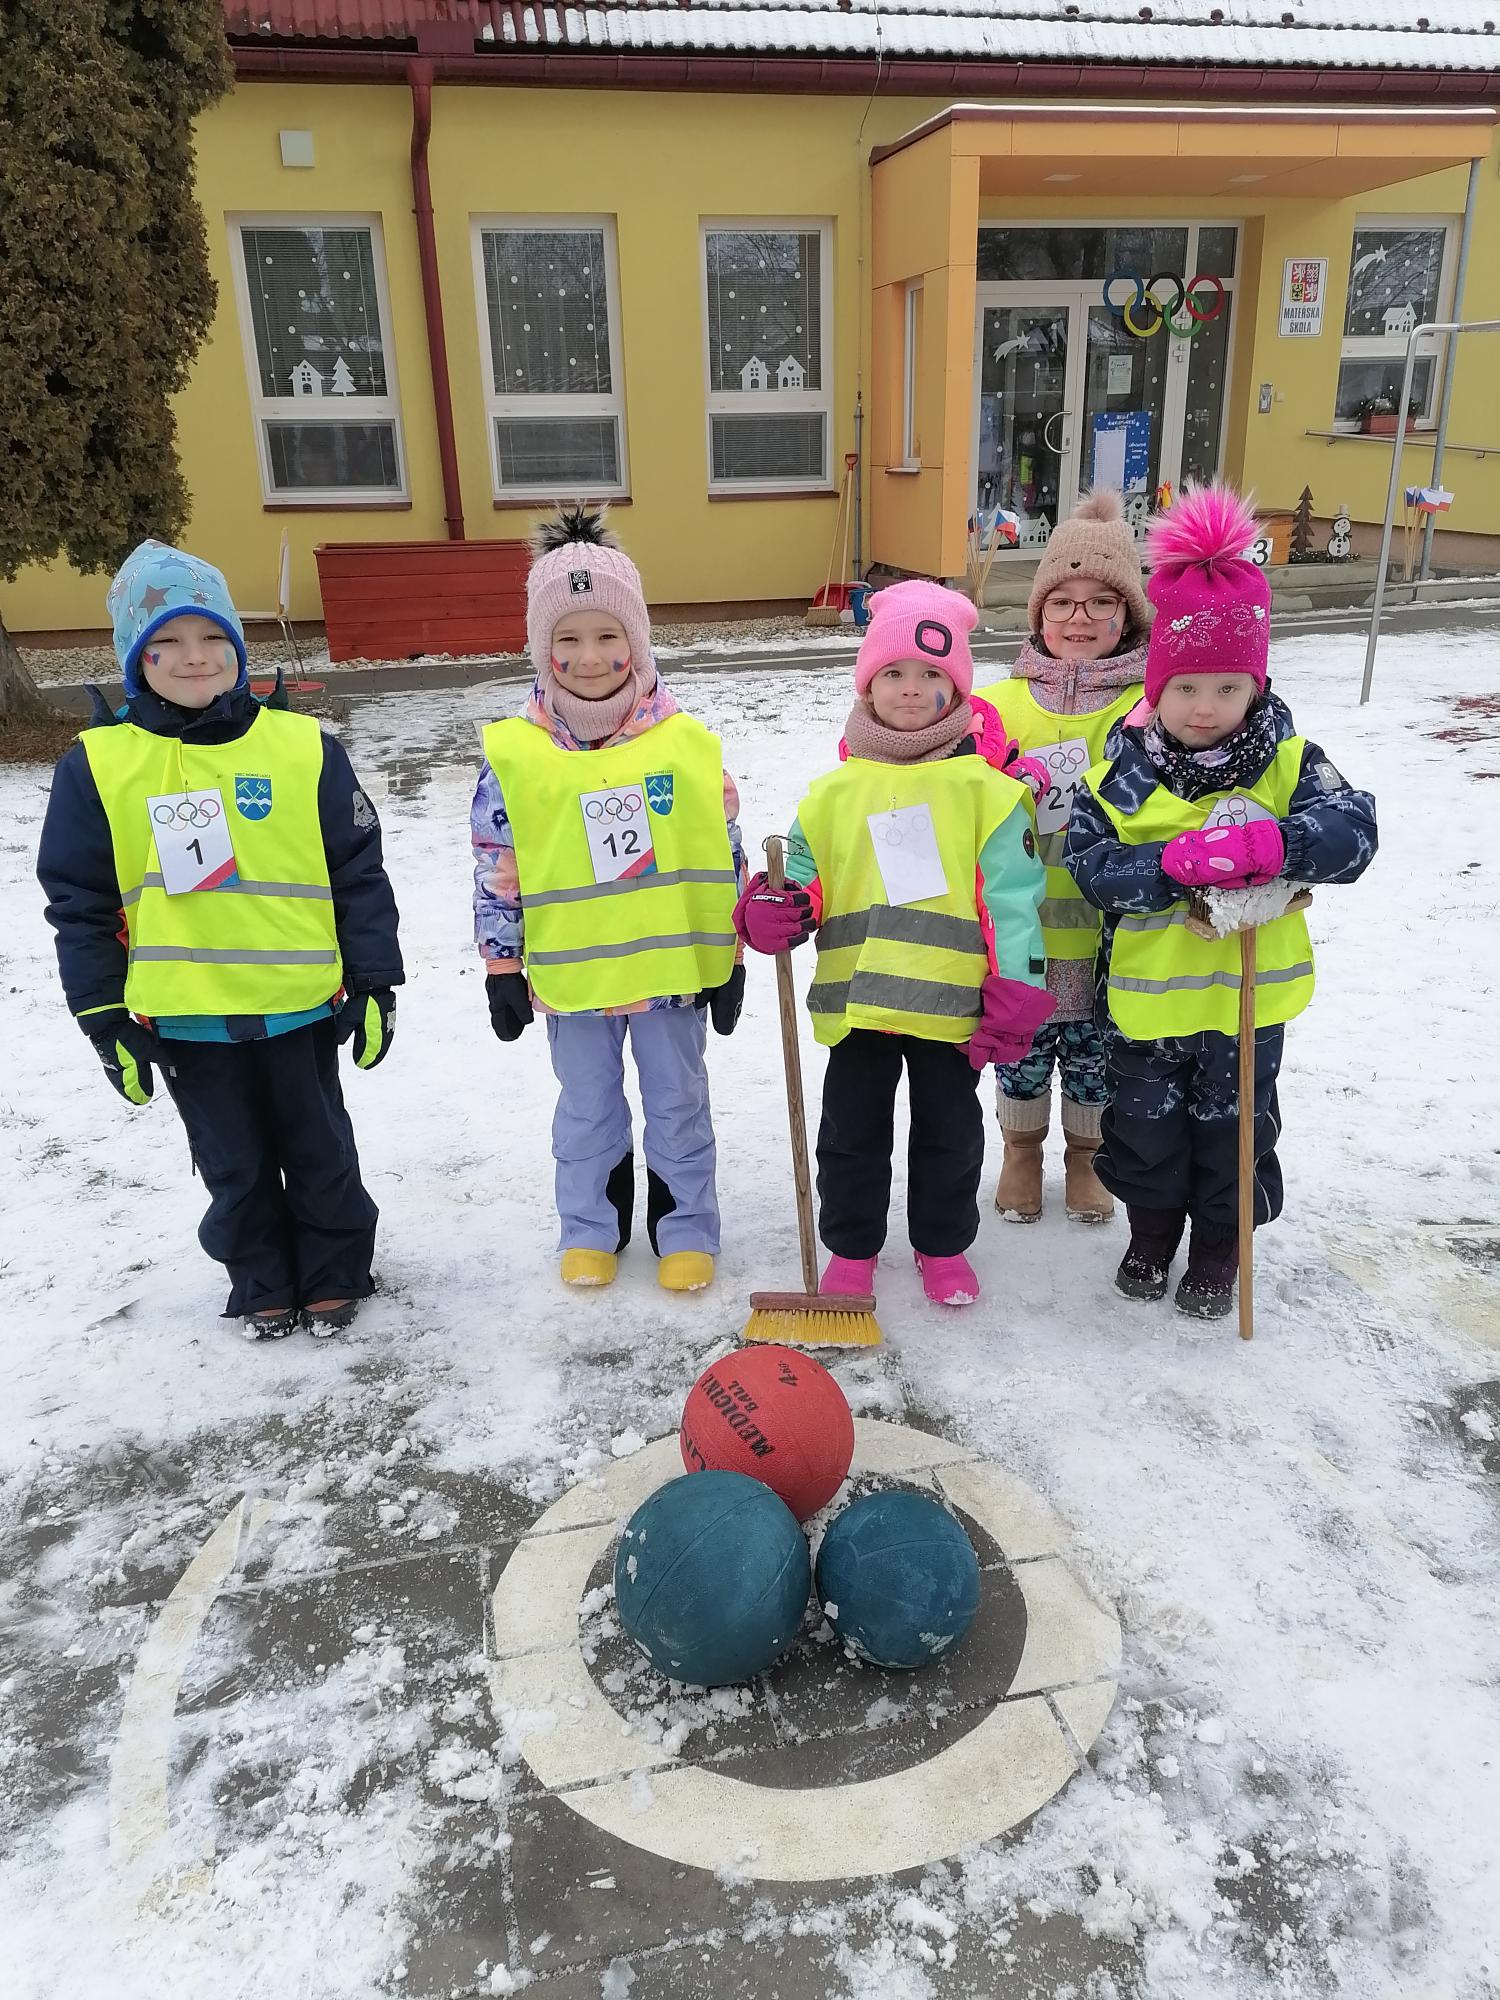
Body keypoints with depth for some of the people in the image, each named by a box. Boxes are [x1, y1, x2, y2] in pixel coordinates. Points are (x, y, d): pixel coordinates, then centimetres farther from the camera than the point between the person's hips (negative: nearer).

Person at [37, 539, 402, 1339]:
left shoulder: (303, 747, -6)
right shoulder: (98, 764, -4)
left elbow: (359, 873, -2)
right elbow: (78, 904, 0)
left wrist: (374, 981, -3)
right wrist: (103, 1018, -2)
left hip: (300, 1005, 0)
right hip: (182, 1021, 1)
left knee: (320, 1153, 15)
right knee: (235, 1167, 17)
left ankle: (334, 1274, 35)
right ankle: (262, 1285, 36)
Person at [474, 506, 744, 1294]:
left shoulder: (686, 743, -7)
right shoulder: (515, 755, -8)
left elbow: (725, 855, -1)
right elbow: (496, 872, -2)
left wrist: (729, 958, 1)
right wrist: (502, 968, -1)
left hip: (673, 964, 0)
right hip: (571, 975, 0)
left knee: (678, 1103, 15)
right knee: (588, 1110, 17)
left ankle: (686, 1228, 32)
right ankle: (590, 1229, 35)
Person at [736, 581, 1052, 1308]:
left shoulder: (984, 788, -4)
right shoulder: (834, 792, 3)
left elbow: (1012, 893, -6)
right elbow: (803, 874, 9)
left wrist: (1018, 989, -11)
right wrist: (773, 912, -13)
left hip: (952, 1001, -2)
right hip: (855, 999, 2)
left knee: (949, 1133, 15)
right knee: (851, 1133, 13)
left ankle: (943, 1244, 35)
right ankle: (851, 1245, 33)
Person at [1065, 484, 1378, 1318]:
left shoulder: (1288, 761, -8)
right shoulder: (1121, 772, -9)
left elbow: (1353, 832, -19)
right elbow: (1091, 864, -16)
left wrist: (1270, 844, -37)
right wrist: (1174, 862, -32)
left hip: (1249, 992, 0)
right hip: (1149, 992, 0)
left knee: (1234, 1126, 15)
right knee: (1146, 1121, 17)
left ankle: (1221, 1243, 37)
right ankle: (1153, 1225, 42)